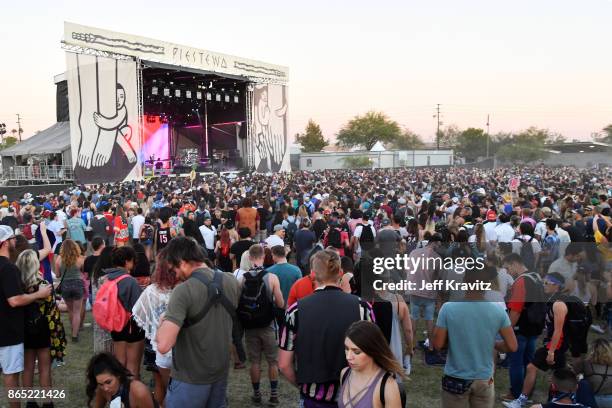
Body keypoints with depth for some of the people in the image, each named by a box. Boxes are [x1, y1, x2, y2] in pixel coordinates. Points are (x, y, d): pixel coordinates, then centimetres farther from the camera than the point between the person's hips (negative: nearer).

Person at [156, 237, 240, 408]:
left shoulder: (184, 290, -24)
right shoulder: (231, 281, -5)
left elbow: (163, 345, -30)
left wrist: (163, 321, -10)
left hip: (190, 378, -6)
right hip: (221, 372, 6)